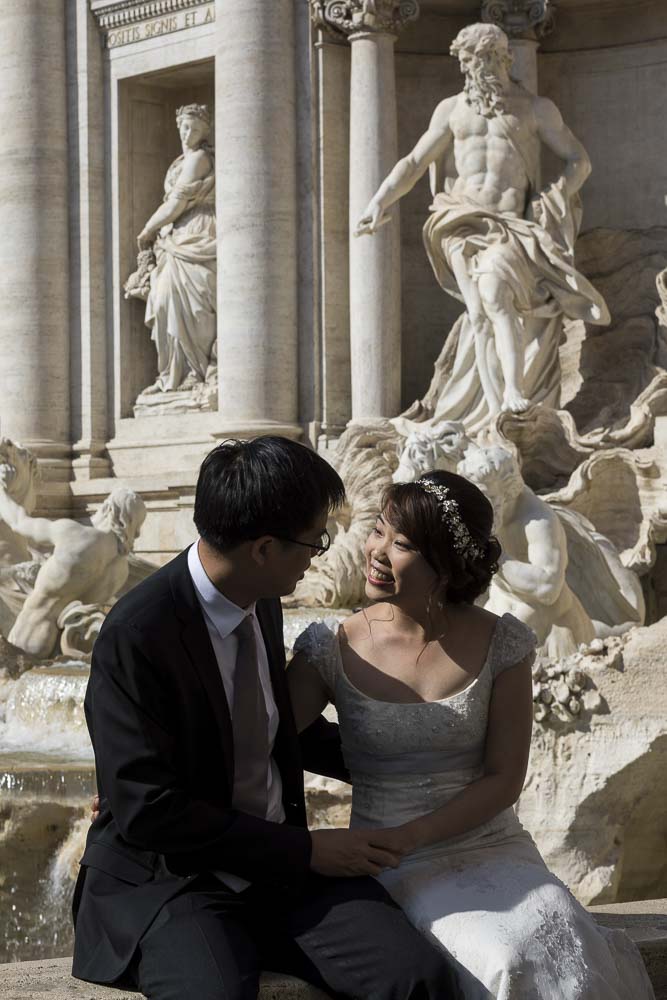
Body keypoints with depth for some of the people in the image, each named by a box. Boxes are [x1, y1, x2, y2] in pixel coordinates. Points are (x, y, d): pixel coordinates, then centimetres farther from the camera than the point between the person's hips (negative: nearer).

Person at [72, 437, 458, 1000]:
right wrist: (306, 851, -15)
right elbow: (147, 811, -19)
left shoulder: (261, 604, 7)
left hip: (283, 864, 6)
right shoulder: (136, 636, -18)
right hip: (168, 883, -6)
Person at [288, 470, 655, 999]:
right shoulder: (333, 648, -3)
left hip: (491, 847, 1)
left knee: (564, 949, -27)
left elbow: (504, 778, -1)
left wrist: (408, 836, -11)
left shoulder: (502, 644, -2)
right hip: (396, 872, -1)